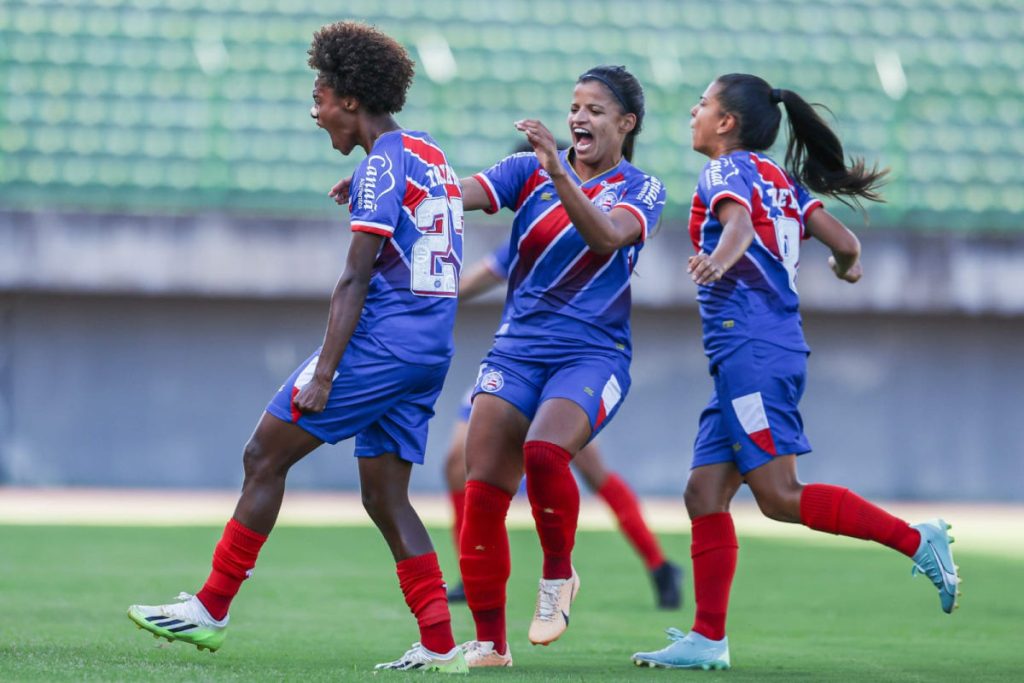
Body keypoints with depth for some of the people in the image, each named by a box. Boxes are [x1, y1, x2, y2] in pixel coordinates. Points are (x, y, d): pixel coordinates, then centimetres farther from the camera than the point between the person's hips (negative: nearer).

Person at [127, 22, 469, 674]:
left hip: (382, 342, -9)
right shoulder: (435, 160, 17)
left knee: (265, 455, -2)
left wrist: (323, 372, -18)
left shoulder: (382, 165, -11)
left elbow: (355, 281, -16)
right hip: (431, 351, 9)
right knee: (385, 498, 8)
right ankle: (440, 647, 0)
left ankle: (211, 608, 1)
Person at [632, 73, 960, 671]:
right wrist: (848, 267, 36)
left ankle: (916, 539, -11)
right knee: (705, 493, 5)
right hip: (747, 357, 9)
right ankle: (708, 639, 3)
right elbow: (844, 244, 12)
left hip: (753, 351, -9)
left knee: (779, 496, -11)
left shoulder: (727, 171, -3)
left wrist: (718, 258, -47)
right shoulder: (782, 180, 18)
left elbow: (739, 224, -25)